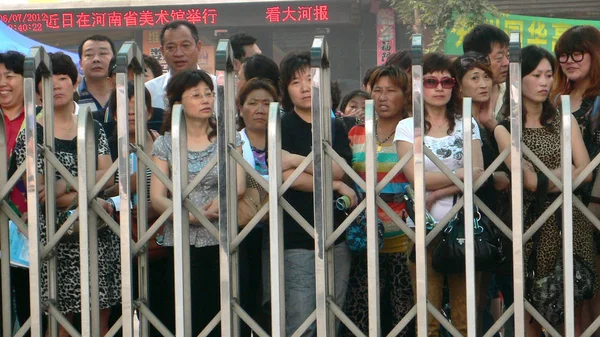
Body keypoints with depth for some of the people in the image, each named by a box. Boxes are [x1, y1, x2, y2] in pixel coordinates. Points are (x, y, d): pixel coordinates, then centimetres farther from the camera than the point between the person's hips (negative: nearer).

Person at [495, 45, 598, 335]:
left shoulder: (565, 121, 13)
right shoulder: (505, 129, 2)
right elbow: (528, 181, -10)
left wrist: (542, 180, -8)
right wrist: (567, 173, 0)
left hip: (570, 221, 3)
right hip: (532, 224, -3)